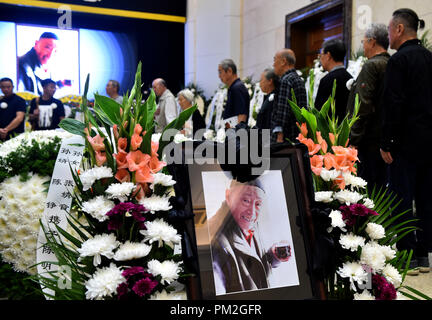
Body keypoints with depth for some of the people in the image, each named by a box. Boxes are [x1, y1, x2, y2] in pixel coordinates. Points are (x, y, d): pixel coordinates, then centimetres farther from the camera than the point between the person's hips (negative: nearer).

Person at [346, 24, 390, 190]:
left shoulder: (371, 66, -11)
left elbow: (363, 107, -17)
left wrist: (353, 140, -15)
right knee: (382, 185, 14)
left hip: (370, 139, -8)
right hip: (386, 137, 9)